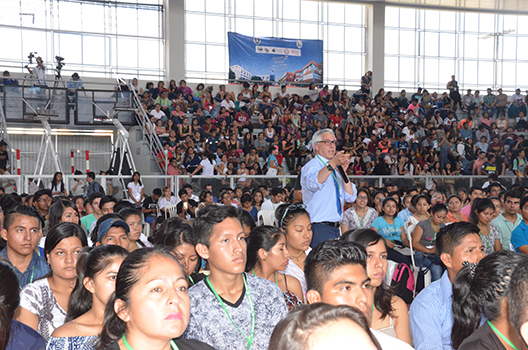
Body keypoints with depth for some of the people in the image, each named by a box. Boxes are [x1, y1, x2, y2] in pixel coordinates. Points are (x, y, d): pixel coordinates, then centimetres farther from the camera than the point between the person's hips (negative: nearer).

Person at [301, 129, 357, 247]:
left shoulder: (336, 169, 17)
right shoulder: (311, 166, -5)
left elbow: (350, 197, 8)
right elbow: (313, 184, -29)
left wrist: (343, 172, -5)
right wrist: (333, 163, -41)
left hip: (335, 228, 7)